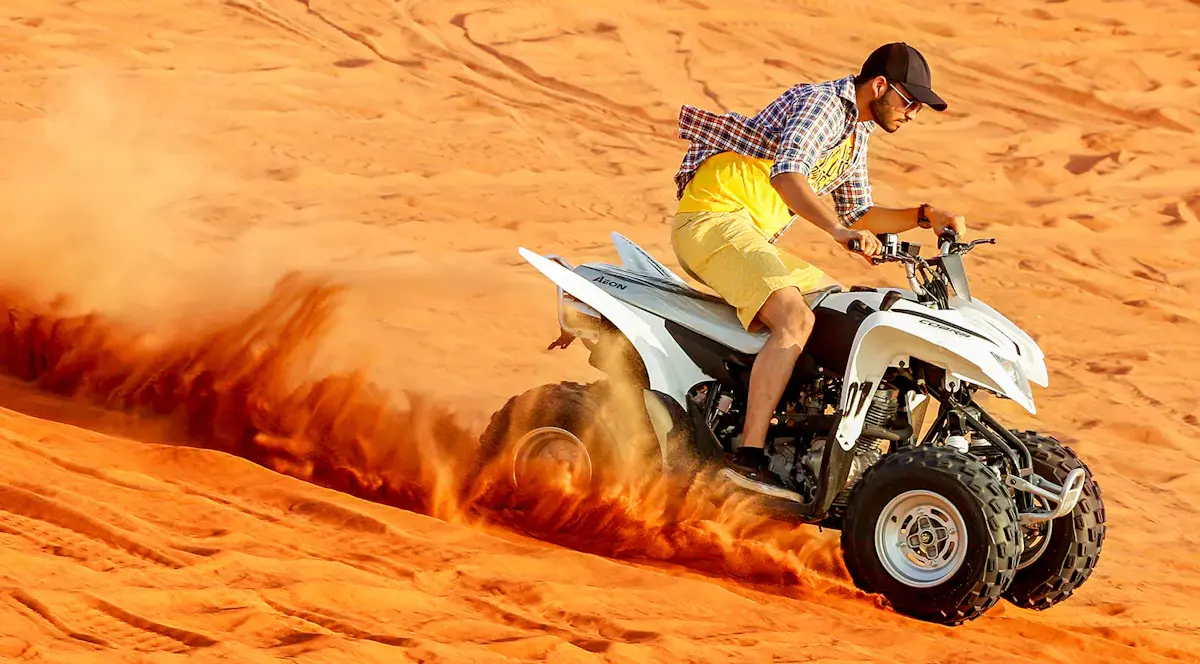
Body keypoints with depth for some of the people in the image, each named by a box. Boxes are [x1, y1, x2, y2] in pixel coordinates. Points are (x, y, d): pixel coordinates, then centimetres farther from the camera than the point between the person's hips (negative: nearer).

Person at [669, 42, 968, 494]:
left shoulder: (856, 134, 19)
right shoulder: (823, 104, -12)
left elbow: (857, 214, 27)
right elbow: (786, 172, -30)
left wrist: (924, 216, 12)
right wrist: (838, 229, -43)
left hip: (752, 236, 11)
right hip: (714, 217, -11)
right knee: (795, 319, -28)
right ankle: (748, 456, -35)